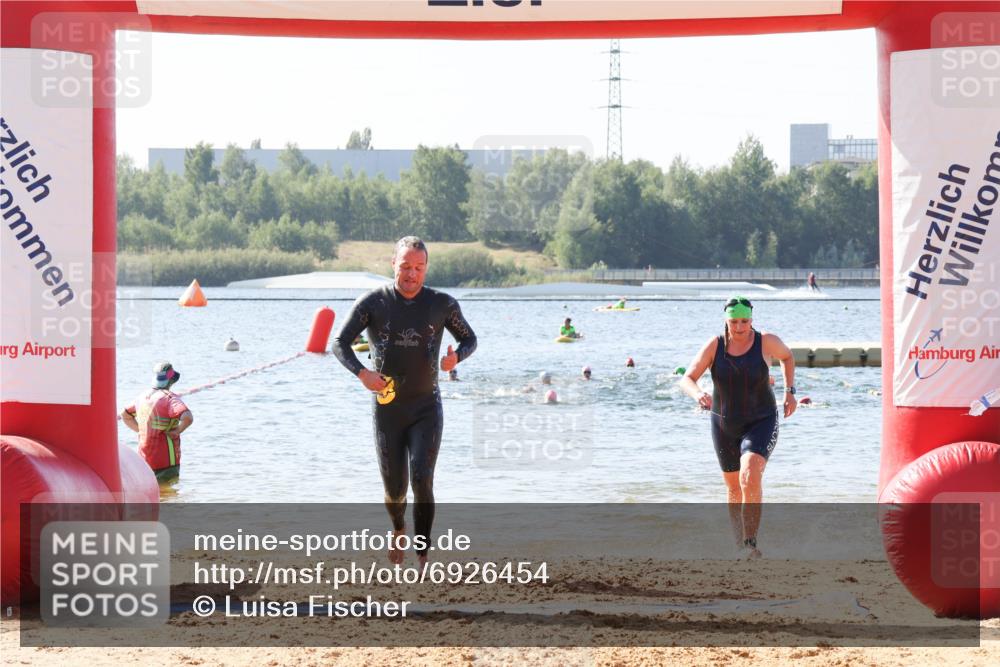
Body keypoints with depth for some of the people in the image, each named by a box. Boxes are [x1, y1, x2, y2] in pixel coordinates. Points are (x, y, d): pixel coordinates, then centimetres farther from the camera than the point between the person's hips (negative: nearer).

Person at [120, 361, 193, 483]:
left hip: (145, 459, 7)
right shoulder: (170, 398, -16)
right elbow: (188, 418, -32)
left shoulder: (143, 397, 8)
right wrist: (177, 431, -15)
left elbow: (125, 415, 25)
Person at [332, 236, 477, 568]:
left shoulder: (442, 304, 0)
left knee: (422, 480, -16)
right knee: (394, 488, 8)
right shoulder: (373, 302, -4)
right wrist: (361, 373, -22)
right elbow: (340, 342, -4)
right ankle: (398, 530, 42)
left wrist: (456, 357, -13)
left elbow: (469, 339, 12)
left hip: (426, 407, 0)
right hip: (387, 407, 0)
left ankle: (423, 557, -13)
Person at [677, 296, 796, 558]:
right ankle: (740, 543, 36)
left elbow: (787, 356, 11)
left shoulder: (766, 342, -12)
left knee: (750, 476, -28)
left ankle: (751, 541, -24)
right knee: (734, 487, 16)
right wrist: (697, 394, -38)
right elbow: (686, 379, -16)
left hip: (760, 423, -3)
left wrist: (790, 392, 5)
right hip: (724, 425, 3)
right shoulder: (714, 345, -11)